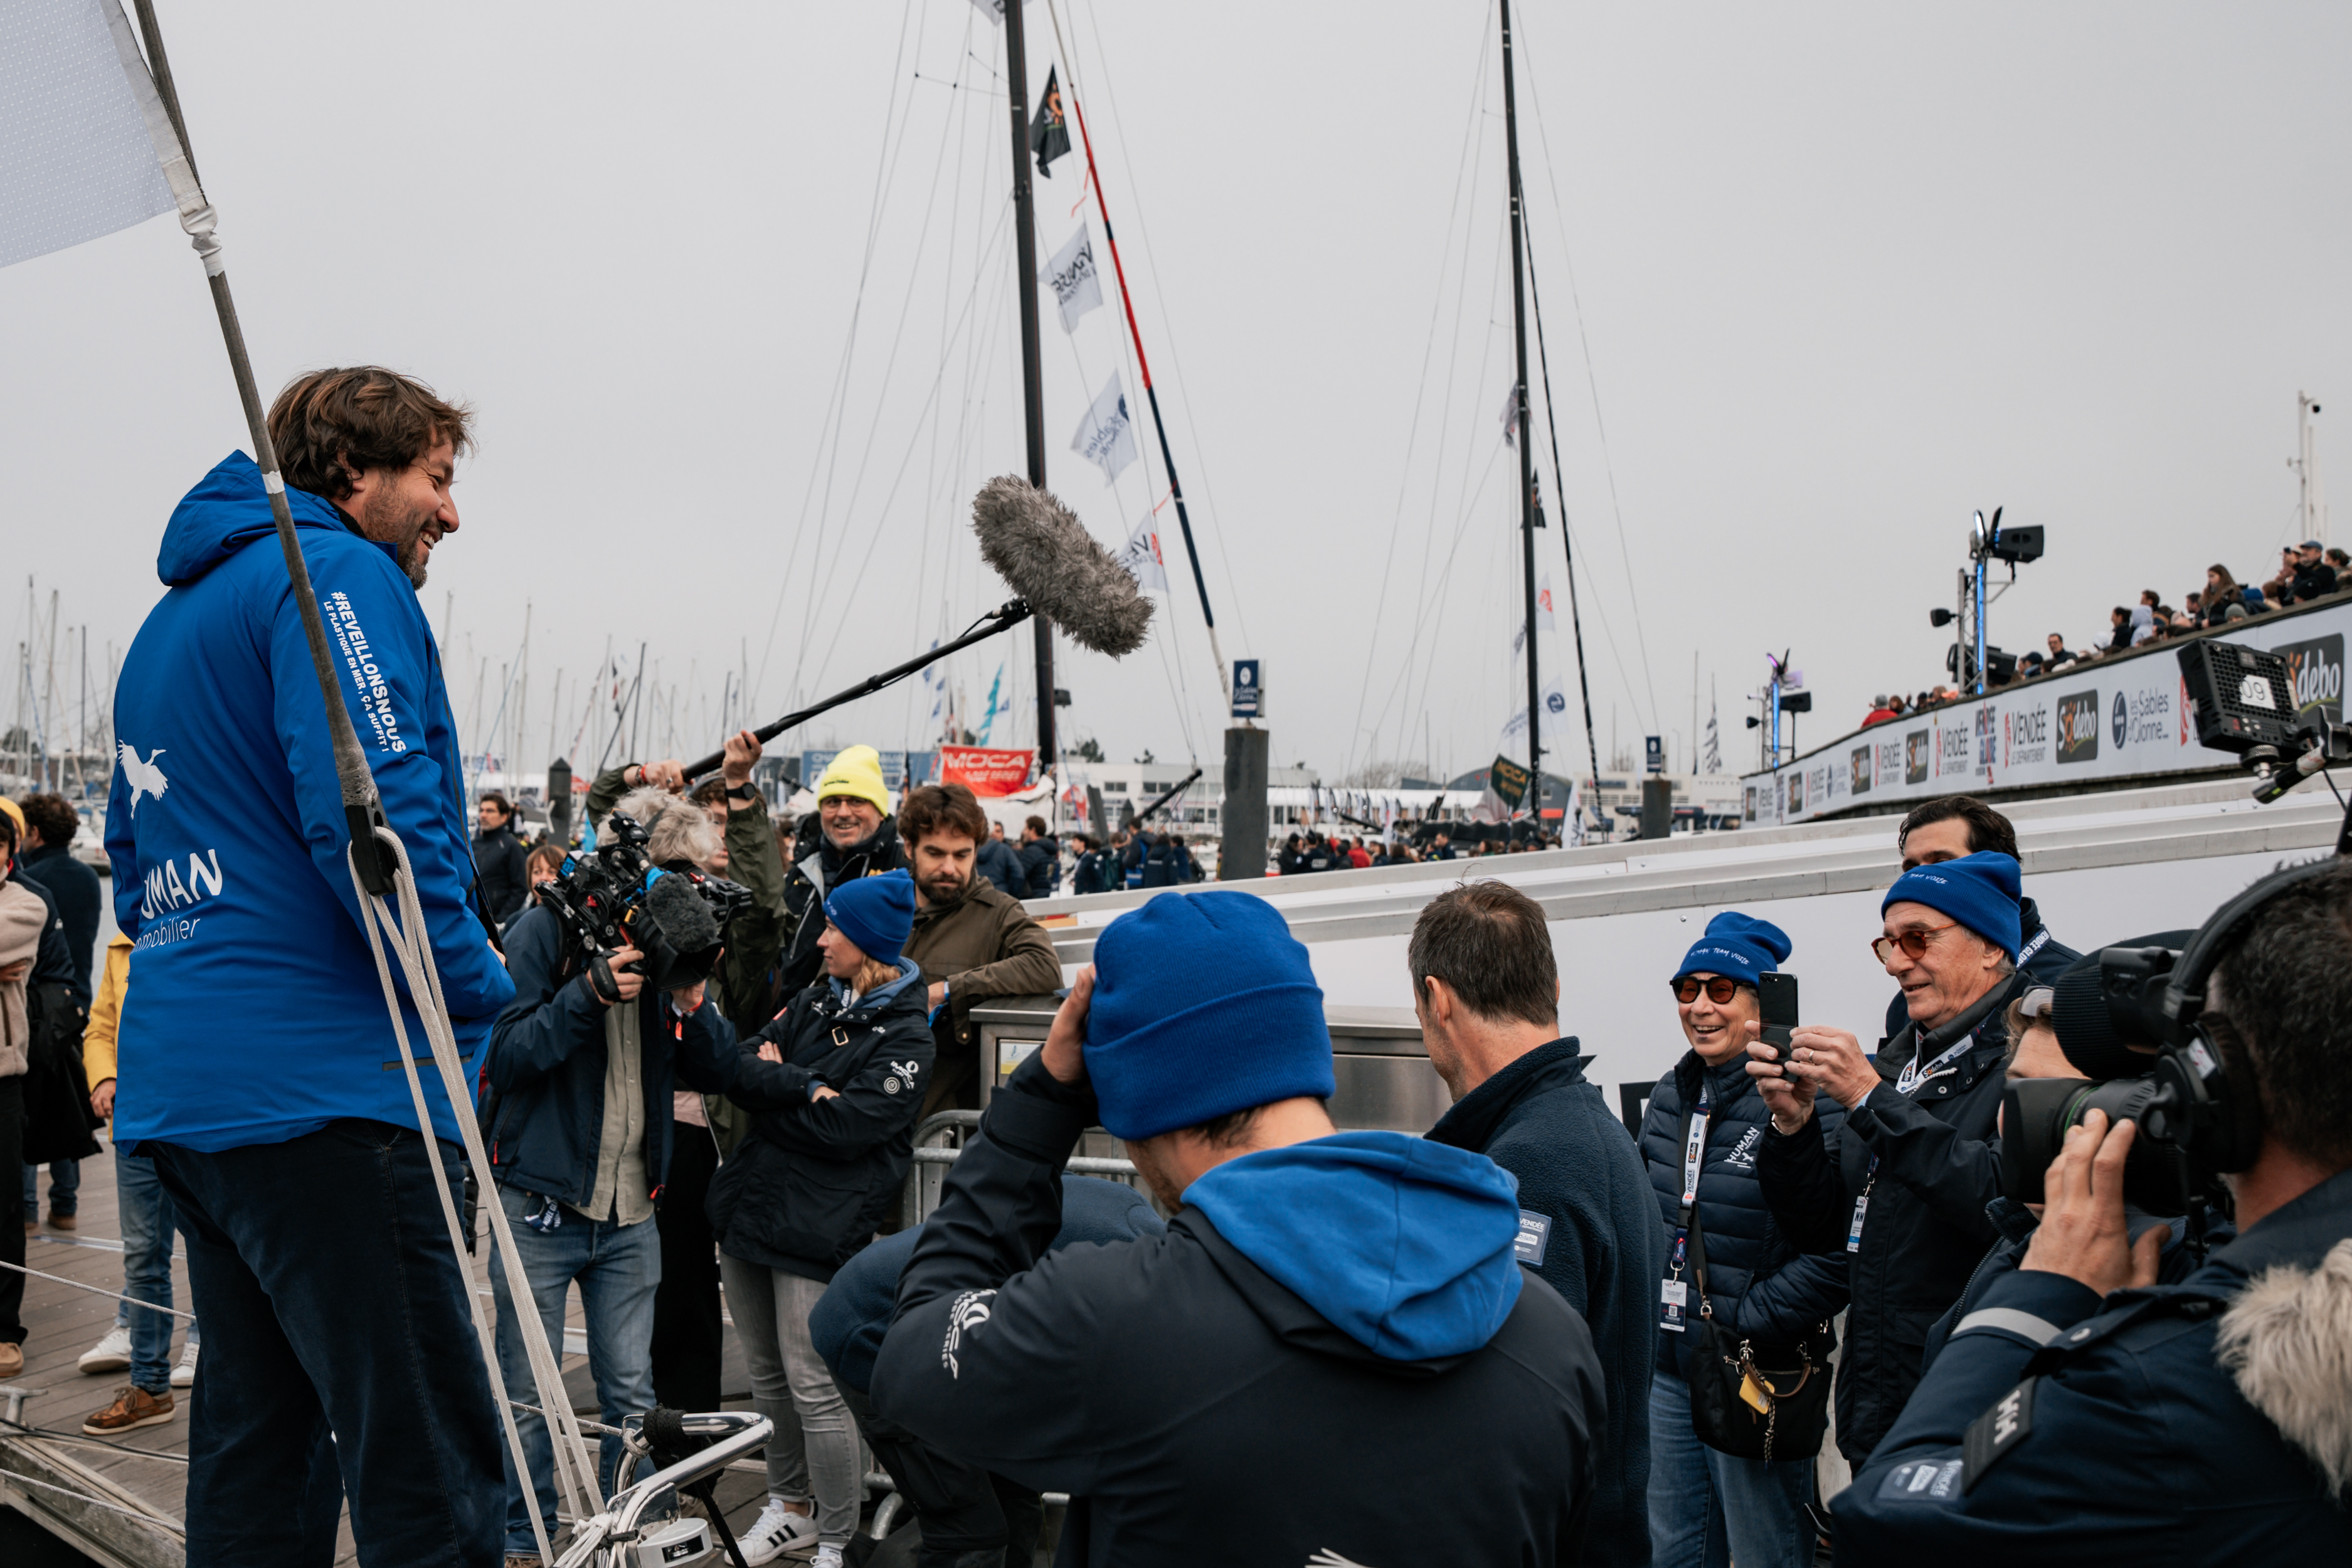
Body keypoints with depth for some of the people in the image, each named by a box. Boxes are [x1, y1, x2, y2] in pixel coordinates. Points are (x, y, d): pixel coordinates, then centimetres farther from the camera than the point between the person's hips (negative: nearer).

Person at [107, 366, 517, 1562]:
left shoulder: (171, 615, 23)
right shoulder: (336, 574, -7)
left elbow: (136, 862, 28)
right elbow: (372, 813, -19)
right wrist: (476, 993, -9)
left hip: (180, 1089, 10)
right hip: (325, 1088, -10)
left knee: (258, 1434, 17)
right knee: (428, 1463, -9)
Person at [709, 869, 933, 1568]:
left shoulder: (903, 1036, -9)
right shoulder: (818, 1000, 13)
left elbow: (842, 1129, -18)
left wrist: (773, 1088, -5)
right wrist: (804, 1089, -14)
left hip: (817, 1226, -7)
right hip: (750, 1206, 7)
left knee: (813, 1389, -5)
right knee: (766, 1373, 17)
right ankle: (791, 1506, 35)